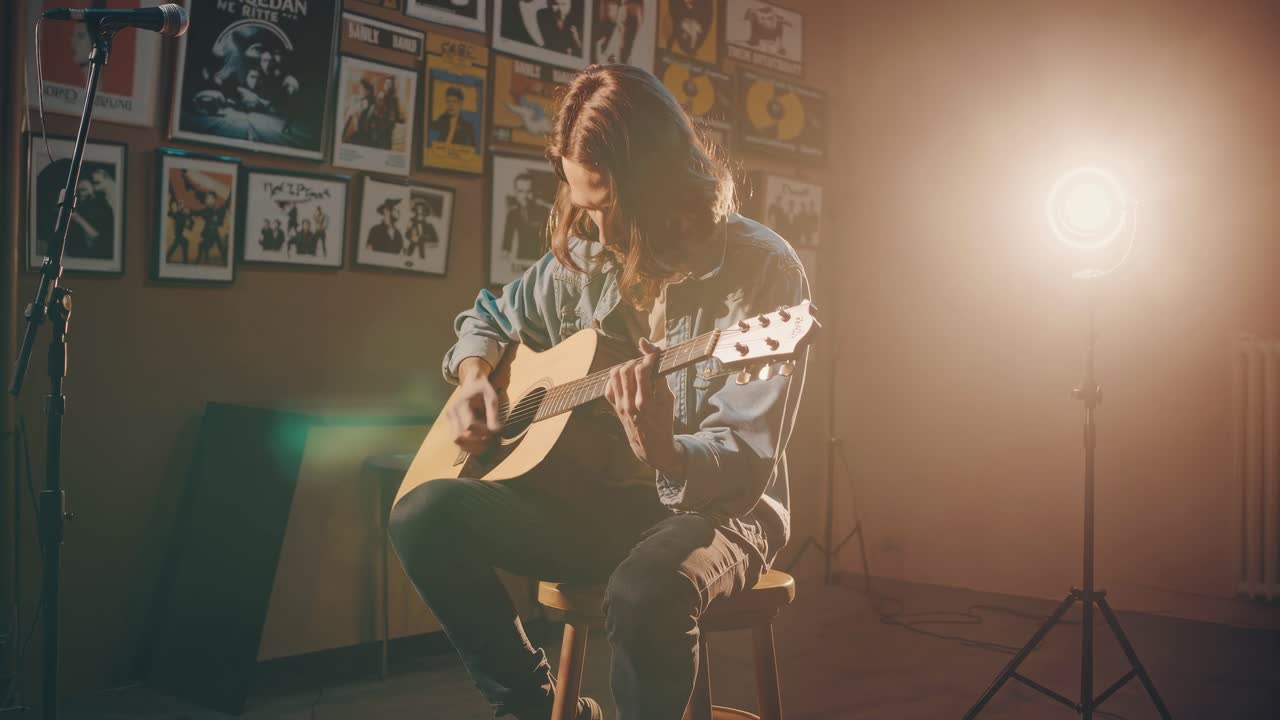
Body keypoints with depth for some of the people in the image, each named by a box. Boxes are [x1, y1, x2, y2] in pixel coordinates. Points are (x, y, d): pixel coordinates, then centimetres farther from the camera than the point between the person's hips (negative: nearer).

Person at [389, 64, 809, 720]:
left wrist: (664, 452, -41)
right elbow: (489, 317, 22)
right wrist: (474, 380, 0)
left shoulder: (759, 269, -15)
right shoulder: (583, 257, 2)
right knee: (424, 514, -17)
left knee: (647, 591, -39)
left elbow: (746, 468, -20)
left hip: (713, 506, -5)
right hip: (596, 497, 6)